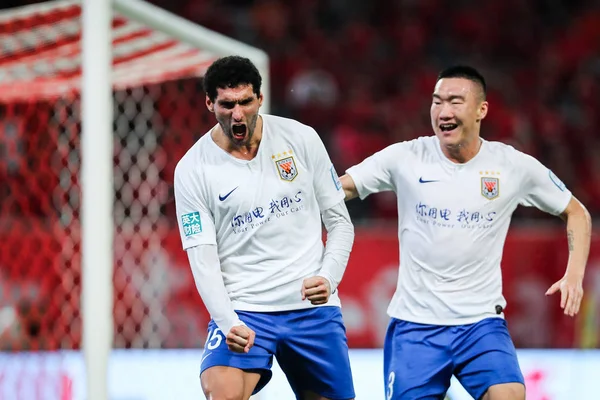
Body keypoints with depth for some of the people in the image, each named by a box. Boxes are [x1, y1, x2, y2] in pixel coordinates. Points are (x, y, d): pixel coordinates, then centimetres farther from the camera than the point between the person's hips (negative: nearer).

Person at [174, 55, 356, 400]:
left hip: (313, 307, 2)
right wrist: (228, 322, -23)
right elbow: (203, 259, -8)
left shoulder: (302, 139, 0)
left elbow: (340, 222, 7)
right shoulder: (192, 170, -4)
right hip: (241, 310, -2)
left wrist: (328, 278, -11)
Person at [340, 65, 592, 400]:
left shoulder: (515, 166, -3)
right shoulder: (405, 158, -4)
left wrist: (574, 275, -6)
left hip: (482, 322, -1)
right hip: (415, 324, 1)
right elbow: (338, 189, 1)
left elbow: (576, 213, 8)